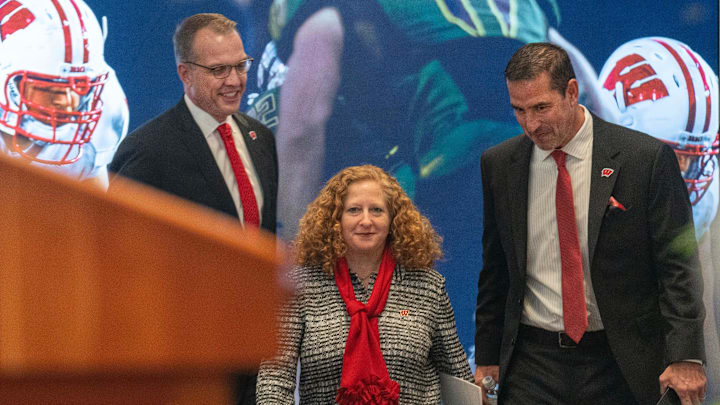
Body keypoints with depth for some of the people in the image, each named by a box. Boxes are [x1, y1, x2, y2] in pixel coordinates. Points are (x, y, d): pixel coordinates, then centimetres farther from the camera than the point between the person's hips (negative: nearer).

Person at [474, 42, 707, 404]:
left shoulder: (647, 158, -7)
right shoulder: (499, 165, 5)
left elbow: (678, 266, -7)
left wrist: (685, 359, -14)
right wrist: (487, 357, 10)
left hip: (622, 369, -2)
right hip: (532, 364, 3)